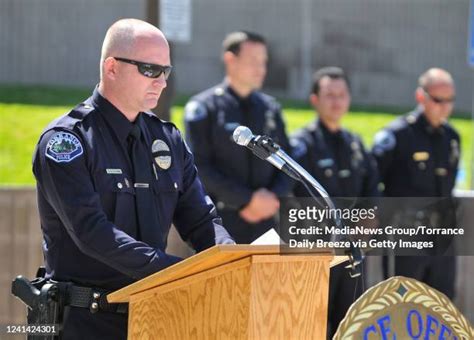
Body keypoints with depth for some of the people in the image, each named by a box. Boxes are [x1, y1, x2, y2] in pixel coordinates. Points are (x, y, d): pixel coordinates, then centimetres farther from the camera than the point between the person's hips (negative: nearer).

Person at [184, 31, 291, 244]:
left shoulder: (271, 108, 15)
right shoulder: (203, 108, -1)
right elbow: (199, 168, -9)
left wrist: (272, 198, -5)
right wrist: (248, 200, -13)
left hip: (264, 224, 5)